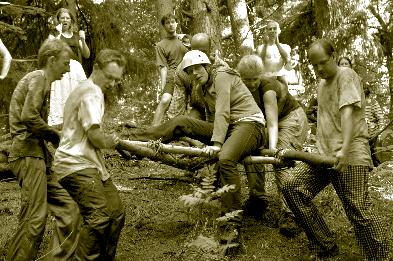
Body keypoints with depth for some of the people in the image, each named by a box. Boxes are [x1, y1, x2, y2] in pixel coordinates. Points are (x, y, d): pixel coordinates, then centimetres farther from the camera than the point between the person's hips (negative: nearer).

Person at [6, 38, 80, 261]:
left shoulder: (42, 81, 25)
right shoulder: (38, 78, -6)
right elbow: (28, 116, -20)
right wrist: (55, 136, -9)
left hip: (38, 154, 10)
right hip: (29, 153, -10)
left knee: (69, 210, 5)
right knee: (34, 219, -10)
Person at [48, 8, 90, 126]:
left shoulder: (76, 36, 18)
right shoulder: (54, 35, 10)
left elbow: (87, 55, 12)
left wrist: (83, 41, -3)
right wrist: (58, 34, -10)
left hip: (76, 69, 3)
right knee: (61, 95, -12)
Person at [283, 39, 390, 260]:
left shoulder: (347, 76, -4)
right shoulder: (322, 85, 22)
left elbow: (348, 113, -17)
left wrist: (344, 150, -28)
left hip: (350, 156, -8)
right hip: (324, 154, 8)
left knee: (359, 211, -10)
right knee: (293, 187, -8)